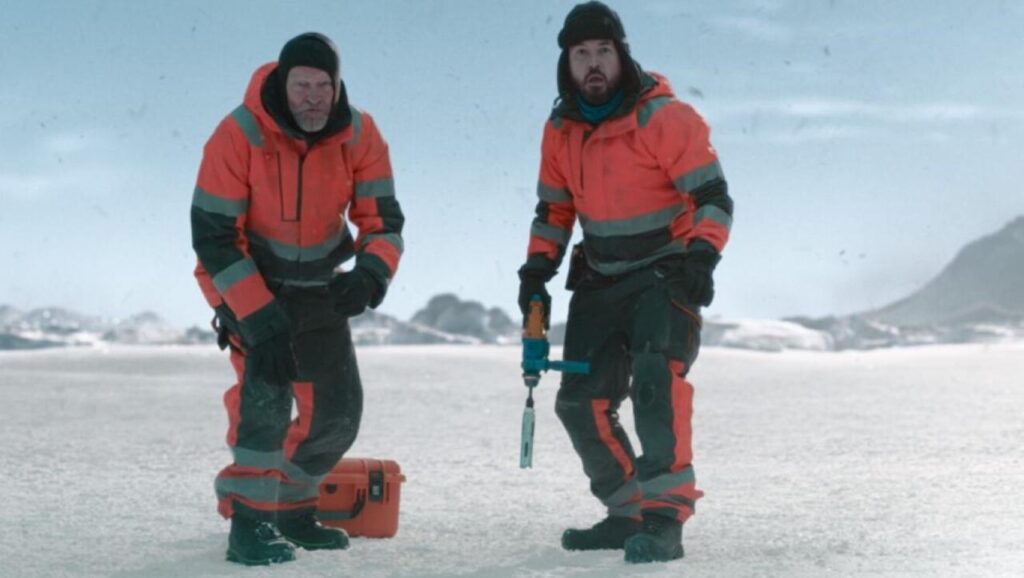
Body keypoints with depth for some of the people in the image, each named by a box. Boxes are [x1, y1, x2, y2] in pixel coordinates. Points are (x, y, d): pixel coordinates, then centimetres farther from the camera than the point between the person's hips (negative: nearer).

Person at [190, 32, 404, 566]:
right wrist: (262, 319, -31)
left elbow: (383, 219, -13)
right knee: (267, 386, -26)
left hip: (317, 284, 5)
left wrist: (369, 275, -35)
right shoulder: (238, 136, -27)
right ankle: (248, 522, -20)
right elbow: (213, 239, -24)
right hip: (245, 281, -5)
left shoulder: (359, 136, -16)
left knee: (337, 410, 7)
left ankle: (291, 509, 29)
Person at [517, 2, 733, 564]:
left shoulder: (664, 117, -16)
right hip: (600, 282, 7)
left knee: (656, 377, -28)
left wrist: (701, 256, -31)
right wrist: (538, 267, 3)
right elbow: (553, 208, 15)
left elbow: (712, 197, -16)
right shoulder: (561, 129, 3)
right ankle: (628, 513, 21)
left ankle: (665, 518, -28)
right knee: (580, 402, 6)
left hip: (665, 275, -7)